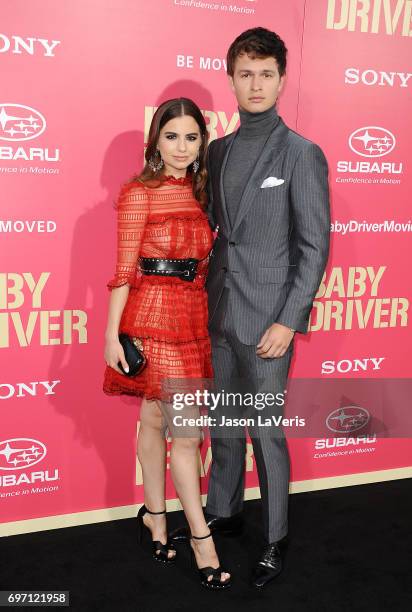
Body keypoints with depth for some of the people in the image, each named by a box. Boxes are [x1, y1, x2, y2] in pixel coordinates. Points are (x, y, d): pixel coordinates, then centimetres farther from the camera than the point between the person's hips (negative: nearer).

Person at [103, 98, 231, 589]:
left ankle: (154, 516, 30)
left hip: (194, 314, 6)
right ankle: (201, 537, 11)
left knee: (156, 420, 16)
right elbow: (124, 268, -8)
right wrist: (112, 334, -10)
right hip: (154, 313, -6)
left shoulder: (198, 192, 12)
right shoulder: (140, 192, -6)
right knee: (187, 432, -3)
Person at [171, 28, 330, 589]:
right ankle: (222, 512, 38)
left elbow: (315, 246, -9)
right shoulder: (217, 150, 10)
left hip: (267, 319, -5)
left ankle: (275, 539, 23)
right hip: (220, 314, 6)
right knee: (223, 426, 18)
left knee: (267, 432, 4)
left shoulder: (302, 154, -6)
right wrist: (203, 298, 6)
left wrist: (289, 321, -14)